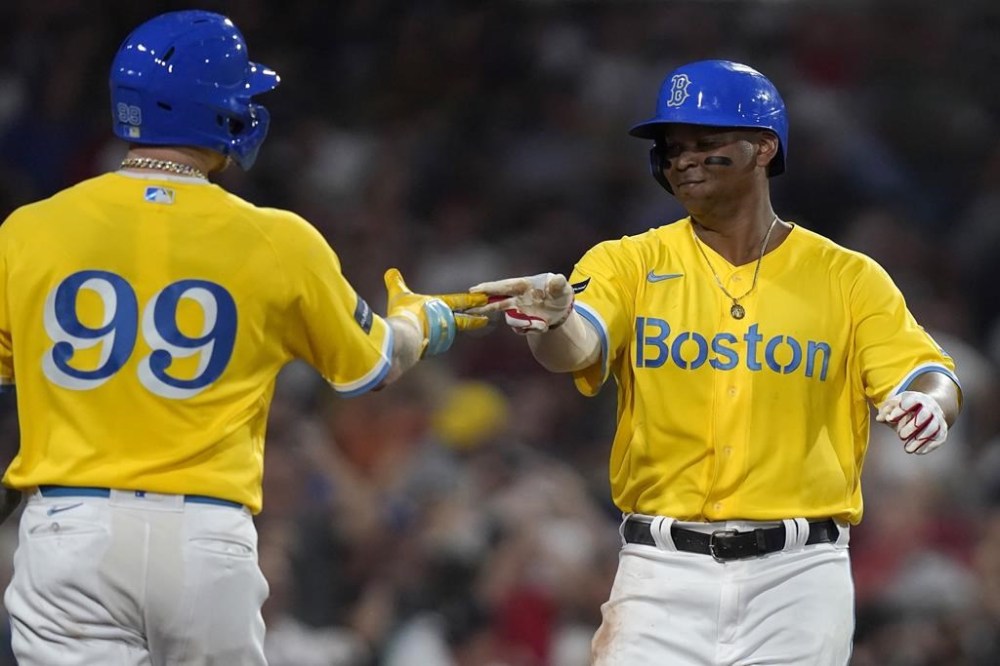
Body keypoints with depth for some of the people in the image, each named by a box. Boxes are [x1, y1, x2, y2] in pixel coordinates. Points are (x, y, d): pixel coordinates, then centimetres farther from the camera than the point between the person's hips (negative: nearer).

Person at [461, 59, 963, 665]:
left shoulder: (848, 279, 4)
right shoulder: (631, 264, 4)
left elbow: (928, 375, -5)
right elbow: (576, 347, -14)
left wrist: (930, 403, -30)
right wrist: (552, 316, -38)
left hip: (799, 575, 0)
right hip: (665, 570, 0)